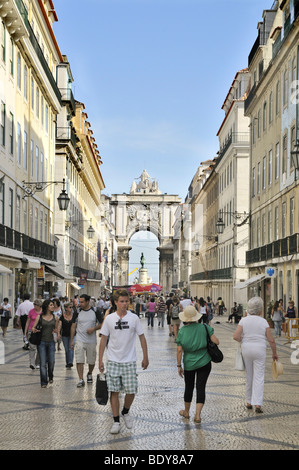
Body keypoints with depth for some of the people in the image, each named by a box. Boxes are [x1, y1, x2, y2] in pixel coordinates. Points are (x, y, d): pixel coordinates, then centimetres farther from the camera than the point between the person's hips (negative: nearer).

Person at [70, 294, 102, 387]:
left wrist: (93, 329, -15)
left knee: (91, 361, 12)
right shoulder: (77, 312, 1)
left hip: (91, 341, 0)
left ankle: (89, 374, 38)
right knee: (79, 360, -10)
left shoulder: (95, 312, -1)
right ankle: (81, 380, -6)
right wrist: (71, 340, 3)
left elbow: (100, 324, 5)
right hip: (79, 340, 0)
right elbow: (73, 326, 6)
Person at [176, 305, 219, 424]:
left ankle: (186, 412, 34)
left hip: (189, 364, 1)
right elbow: (216, 342, -11)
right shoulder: (204, 327, -8)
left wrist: (179, 366, 0)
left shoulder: (182, 331, -7)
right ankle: (197, 415, -5)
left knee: (189, 387, 17)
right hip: (204, 363, -1)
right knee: (201, 387, 3)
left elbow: (179, 350, -8)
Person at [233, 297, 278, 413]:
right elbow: (271, 340, -5)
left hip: (246, 350, 2)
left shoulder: (243, 320, -3)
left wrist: (244, 340, 9)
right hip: (259, 350, -2)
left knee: (249, 376, 15)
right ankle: (257, 404, -9)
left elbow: (236, 336, -12)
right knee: (259, 377, 0)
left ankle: (249, 402, 22)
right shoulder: (263, 322, -6)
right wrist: (274, 353, 8)